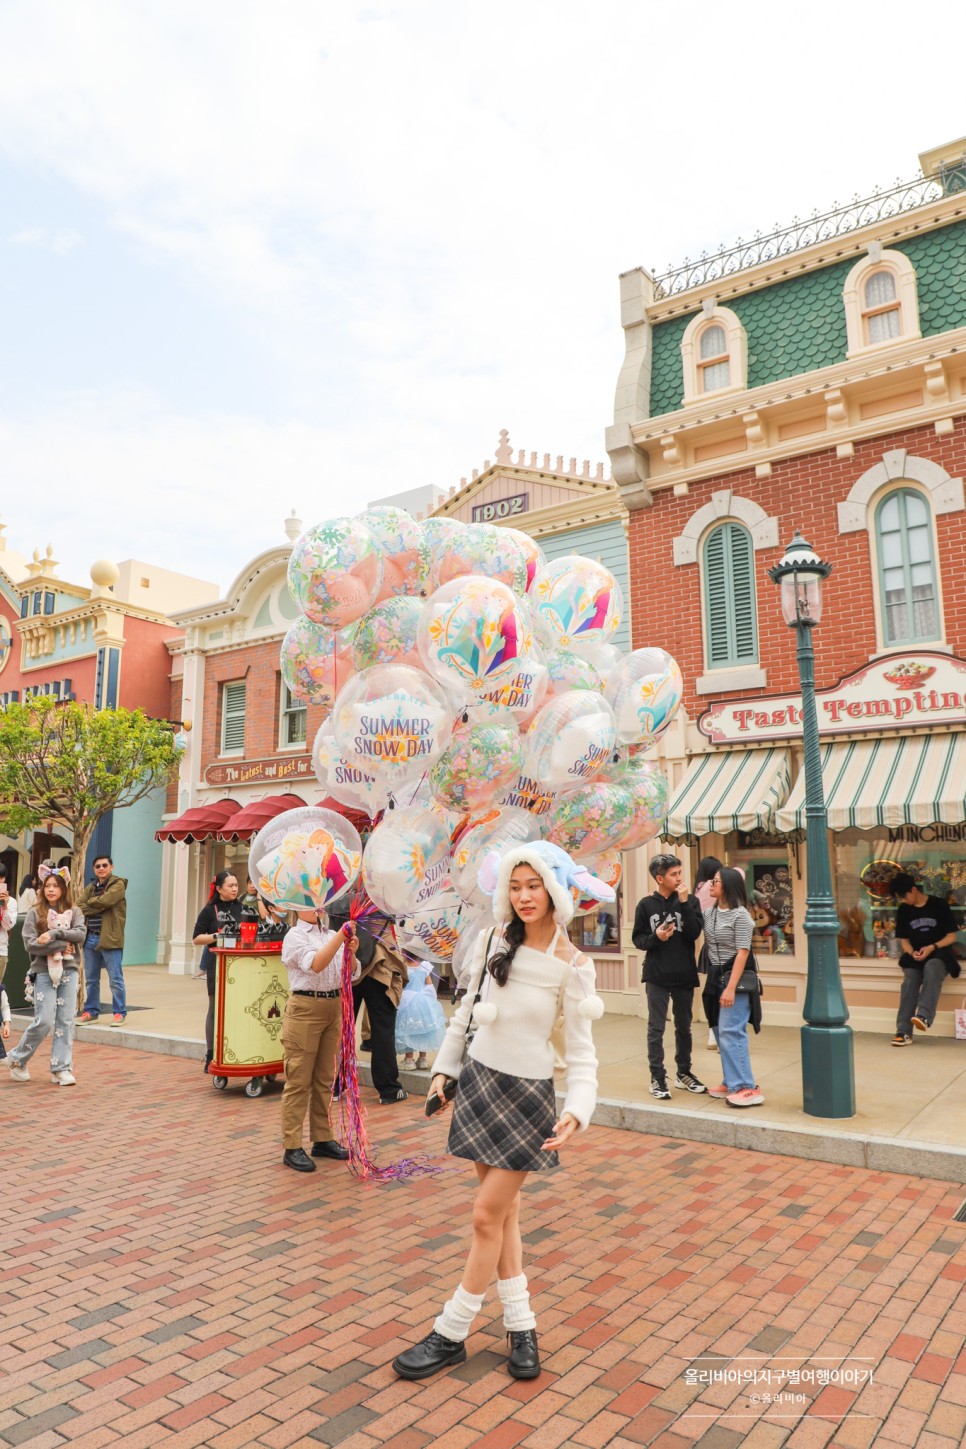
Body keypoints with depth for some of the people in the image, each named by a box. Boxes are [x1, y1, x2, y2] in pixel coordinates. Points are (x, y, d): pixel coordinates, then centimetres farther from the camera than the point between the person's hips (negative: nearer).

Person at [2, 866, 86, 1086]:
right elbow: (30, 944, -7)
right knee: (44, 1021, -6)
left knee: (66, 1021, 1)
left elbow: (80, 934, -9)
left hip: (69, 971, 2)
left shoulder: (74, 912, 7)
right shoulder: (34, 913, 3)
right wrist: (61, 947, -12)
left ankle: (61, 1068, 8)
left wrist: (54, 934, -19)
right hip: (44, 972, -2)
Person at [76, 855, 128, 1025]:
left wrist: (90, 903, -2)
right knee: (91, 979, 13)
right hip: (90, 938, 6)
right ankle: (91, 1011, 24)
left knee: (115, 979, -2)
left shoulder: (118, 884, -3)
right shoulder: (90, 887, 16)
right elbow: (79, 906, 3)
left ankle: (119, 1012, 5)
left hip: (110, 938, -6)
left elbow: (104, 901, -18)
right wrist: (98, 907, -13)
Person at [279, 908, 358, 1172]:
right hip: (305, 1008, -6)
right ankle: (292, 1147, 7)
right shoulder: (294, 936, -7)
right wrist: (341, 936, -29)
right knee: (299, 1081, 0)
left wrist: (351, 953, -12)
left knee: (325, 1080, 15)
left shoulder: (332, 935, 10)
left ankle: (322, 1139, 27)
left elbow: (351, 972, 8)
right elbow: (315, 965, -23)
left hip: (334, 1007, 6)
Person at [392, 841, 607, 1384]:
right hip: (479, 1080, 5)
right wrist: (444, 1068, 13)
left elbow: (582, 1051, -13)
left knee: (488, 1216, 1)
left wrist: (576, 1111, -27)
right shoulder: (494, 942, -2)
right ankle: (521, 1325, 28)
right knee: (504, 1210, 13)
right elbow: (468, 1008, 10)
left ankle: (451, 1335, 18)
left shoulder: (571, 966, -14)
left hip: (527, 1094, -4)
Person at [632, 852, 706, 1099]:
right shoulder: (646, 905, -2)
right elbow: (638, 939, 0)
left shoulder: (689, 901, 0)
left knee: (684, 1027, 15)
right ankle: (657, 1078, 10)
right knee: (656, 1029, 1)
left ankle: (684, 1073, 30)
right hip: (657, 977, -2)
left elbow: (695, 933, -12)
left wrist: (684, 903, -18)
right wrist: (656, 937, -19)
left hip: (684, 976, 2)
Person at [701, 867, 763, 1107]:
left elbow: (742, 953, -16)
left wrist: (731, 988, -20)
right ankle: (733, 1083, 19)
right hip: (715, 977, 8)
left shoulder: (740, 915, -12)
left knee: (731, 1032, -11)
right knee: (721, 1033, 10)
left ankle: (748, 1088, -7)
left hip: (735, 978, -7)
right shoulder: (709, 913, 9)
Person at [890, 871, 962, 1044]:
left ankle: (924, 1016, -50)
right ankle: (903, 1031, -34)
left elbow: (951, 936, -2)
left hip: (939, 953, -3)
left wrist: (932, 947, -18)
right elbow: (904, 939, 9)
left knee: (931, 968, -38)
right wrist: (912, 953, -13)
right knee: (910, 981, -28)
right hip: (915, 956, 3)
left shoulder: (939, 905, -3)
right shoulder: (903, 910, 9)